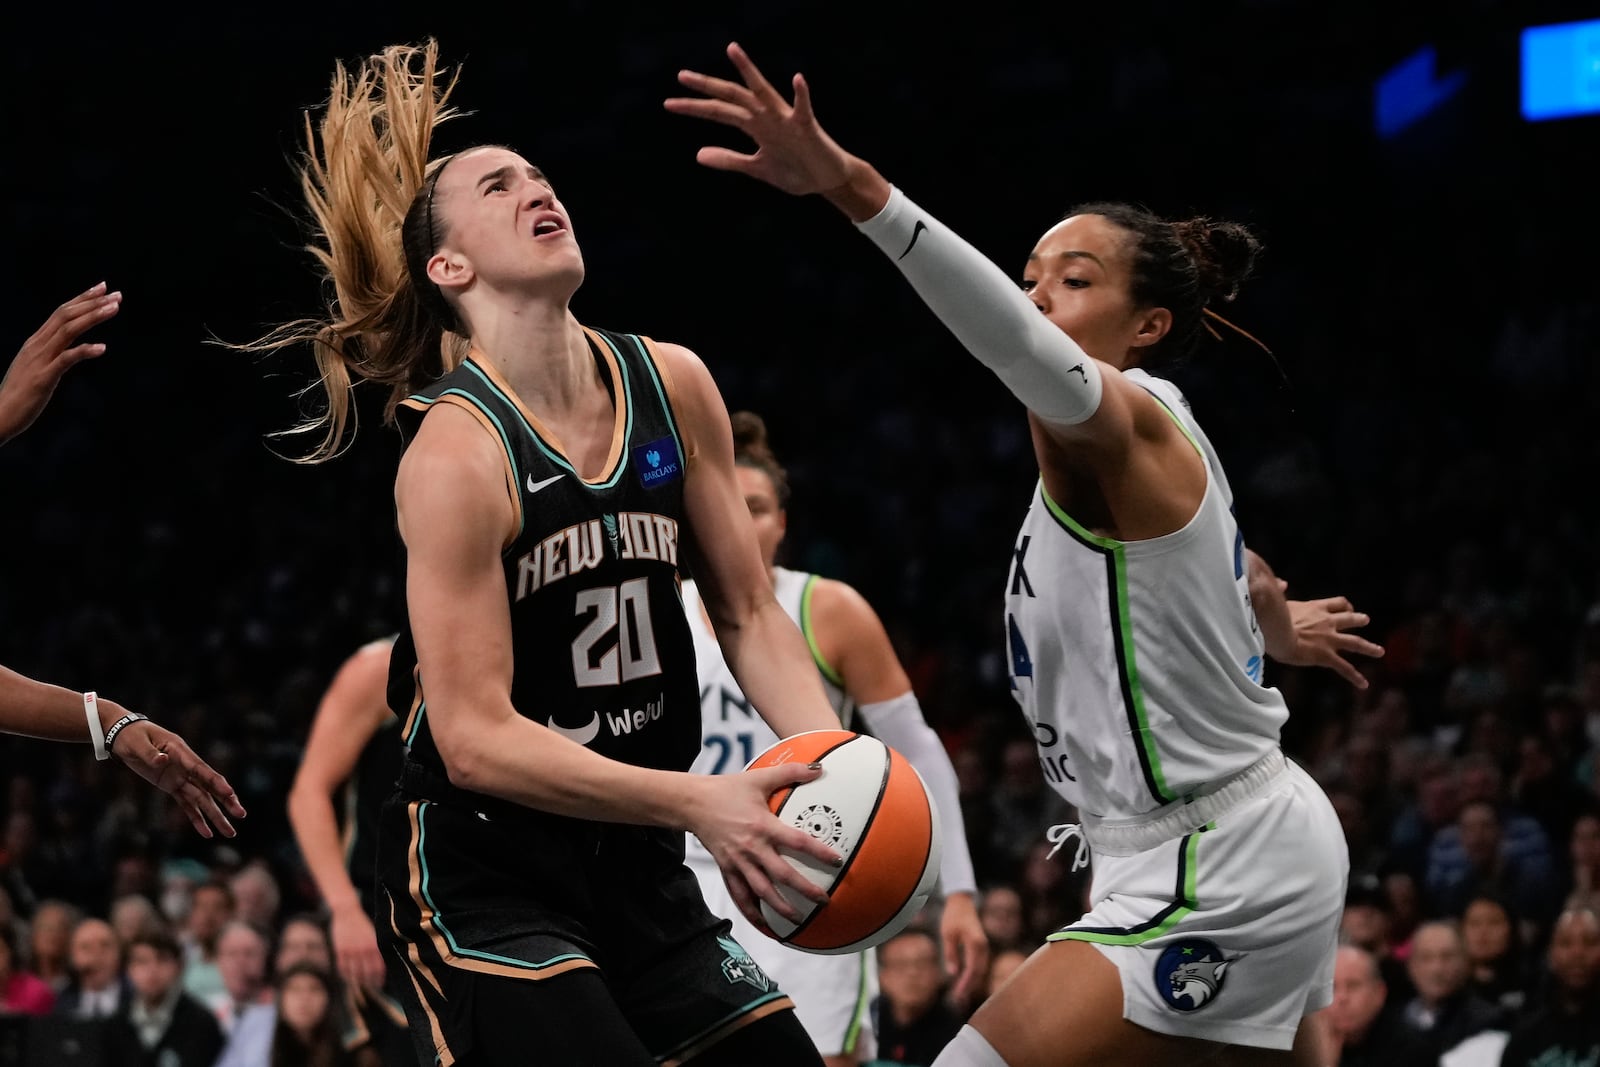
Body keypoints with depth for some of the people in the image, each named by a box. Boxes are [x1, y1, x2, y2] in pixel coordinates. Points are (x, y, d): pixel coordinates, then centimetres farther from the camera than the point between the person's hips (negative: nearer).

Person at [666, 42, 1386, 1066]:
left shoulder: (1125, 423, -17)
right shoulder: (1156, 441, 11)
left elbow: (1024, 346, -40)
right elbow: (1222, 555, 33)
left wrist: (858, 191, -56)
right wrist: (1275, 621, 57)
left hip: (1216, 882, -11)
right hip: (1261, 856, 11)